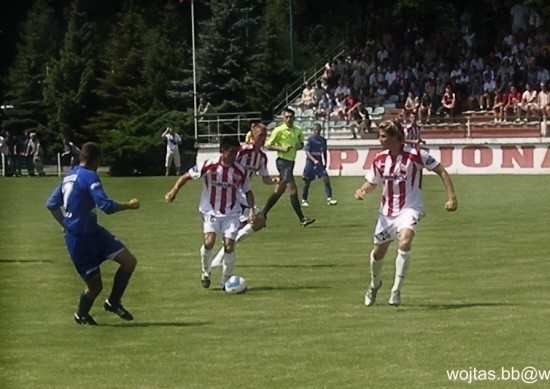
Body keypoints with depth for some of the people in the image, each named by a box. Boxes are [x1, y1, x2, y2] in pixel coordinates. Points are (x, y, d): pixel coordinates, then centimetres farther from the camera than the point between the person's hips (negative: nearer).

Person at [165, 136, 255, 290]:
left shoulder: (240, 171, -6)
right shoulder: (209, 166, -14)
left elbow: (248, 192, 8)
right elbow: (187, 176, -5)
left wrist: (251, 210, -3)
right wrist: (174, 190, -15)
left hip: (231, 213, 2)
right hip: (211, 211, -2)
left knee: (229, 246, -9)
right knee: (209, 242, -20)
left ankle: (226, 281, 9)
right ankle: (205, 273, 8)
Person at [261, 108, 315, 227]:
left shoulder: (298, 130, 10)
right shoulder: (279, 130, -8)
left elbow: (301, 143, 25)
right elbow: (268, 145, -6)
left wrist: (299, 145, 1)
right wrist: (282, 148, -17)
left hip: (291, 162, 8)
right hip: (283, 162, -8)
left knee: (278, 191, 12)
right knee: (293, 191, -11)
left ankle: (263, 214, 22)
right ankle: (302, 219, -12)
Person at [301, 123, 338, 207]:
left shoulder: (323, 140, 5)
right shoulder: (310, 139, -9)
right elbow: (307, 152, -16)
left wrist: (325, 163, 12)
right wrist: (314, 160, -29)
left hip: (319, 163, 4)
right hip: (310, 163, -3)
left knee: (326, 179, -12)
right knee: (307, 182, 3)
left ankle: (329, 199, -12)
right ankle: (304, 200, 15)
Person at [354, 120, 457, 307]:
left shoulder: (415, 154, -16)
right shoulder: (380, 159, 0)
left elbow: (441, 171, -8)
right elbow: (371, 183, 15)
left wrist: (451, 197, -13)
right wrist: (361, 191, -8)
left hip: (409, 209, -5)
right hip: (387, 211, 5)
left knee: (405, 242, -31)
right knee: (378, 252, 14)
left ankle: (396, 290, -21)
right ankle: (375, 284, 45)